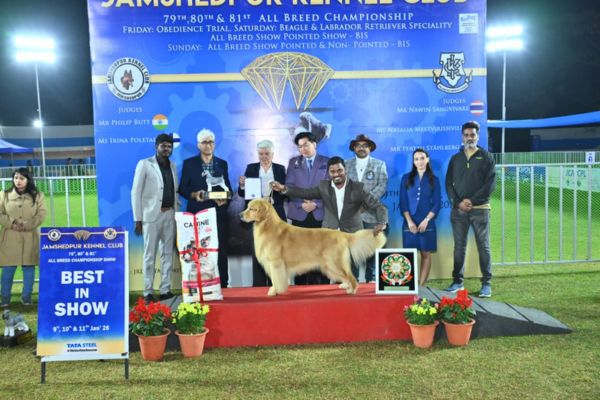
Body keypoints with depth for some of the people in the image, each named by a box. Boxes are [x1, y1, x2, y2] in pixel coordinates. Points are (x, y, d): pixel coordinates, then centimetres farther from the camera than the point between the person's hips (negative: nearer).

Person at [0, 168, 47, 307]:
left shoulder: (37, 196, 3)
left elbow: (42, 214, -3)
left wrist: (27, 225, -13)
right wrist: (11, 223, -12)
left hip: (30, 238, 0)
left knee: (29, 267, 5)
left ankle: (26, 297, 17)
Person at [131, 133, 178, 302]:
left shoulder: (172, 166, 13)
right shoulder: (144, 164, -2)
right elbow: (135, 192, -5)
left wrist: (176, 213, 6)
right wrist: (138, 219, -10)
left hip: (169, 215, 5)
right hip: (151, 215, -5)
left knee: (168, 253, 7)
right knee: (150, 255, -1)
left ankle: (165, 290, 13)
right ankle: (148, 292, 5)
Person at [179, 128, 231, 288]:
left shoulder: (222, 164, 13)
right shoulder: (189, 163, 7)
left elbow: (228, 188, 12)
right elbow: (182, 188, 5)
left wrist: (225, 200, -7)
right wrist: (194, 194, -14)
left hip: (218, 214, 2)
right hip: (197, 214, -2)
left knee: (221, 252, 1)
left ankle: (222, 286, 8)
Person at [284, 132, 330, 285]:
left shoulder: (326, 162, 7)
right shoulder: (294, 162, 11)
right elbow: (289, 187, 5)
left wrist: (316, 204, -10)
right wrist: (301, 204, -8)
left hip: (320, 214, -1)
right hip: (299, 214, 1)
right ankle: (300, 286, 8)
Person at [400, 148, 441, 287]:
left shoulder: (434, 180, 5)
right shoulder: (406, 178, 6)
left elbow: (437, 204, 0)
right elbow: (403, 202, 1)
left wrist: (426, 220, -11)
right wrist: (409, 221, -10)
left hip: (427, 223, 0)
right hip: (410, 222, 0)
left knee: (426, 254, 2)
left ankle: (421, 285, 6)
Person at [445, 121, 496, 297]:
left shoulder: (486, 157, 4)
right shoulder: (455, 158, 12)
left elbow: (490, 184, -5)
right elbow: (449, 183, 8)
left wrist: (472, 200, -13)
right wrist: (458, 202, -7)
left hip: (480, 209, -2)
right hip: (458, 209, 2)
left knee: (483, 246, 0)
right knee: (459, 246, 6)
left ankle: (486, 283, 7)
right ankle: (457, 281, 14)